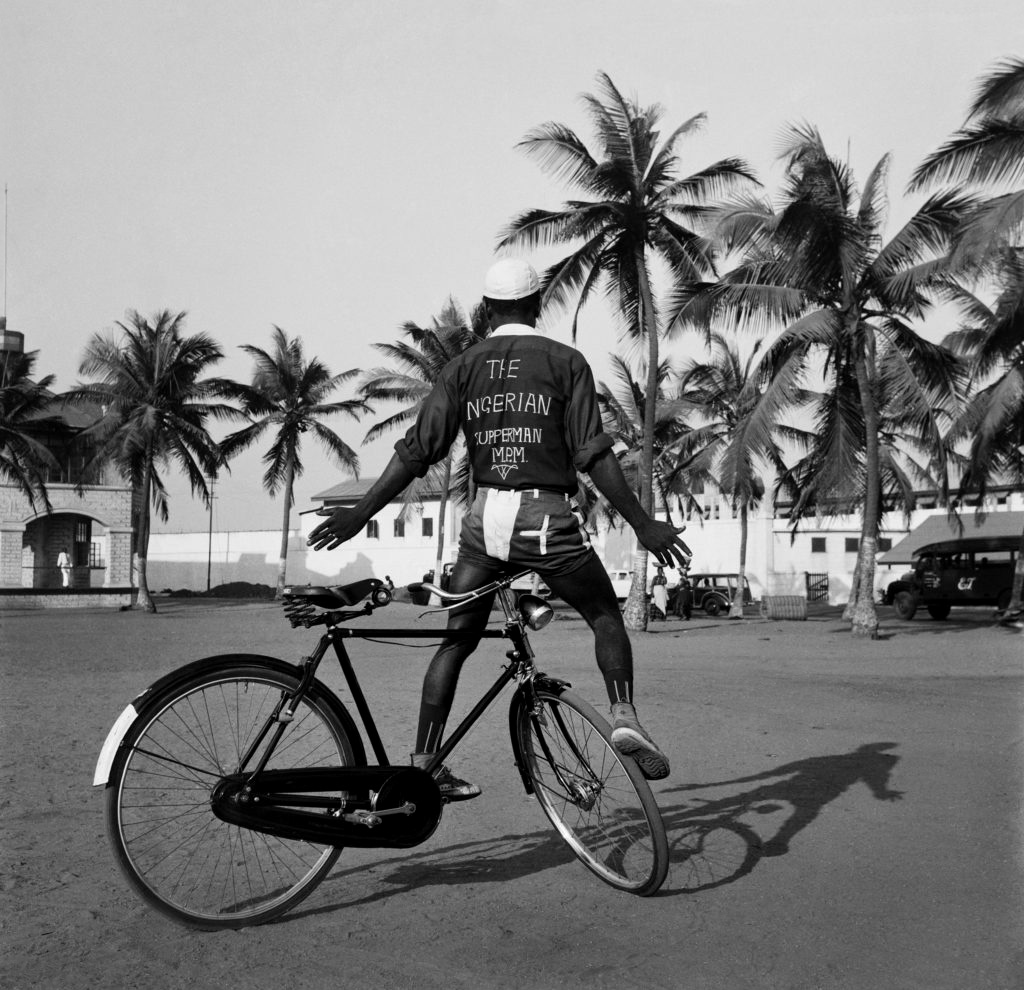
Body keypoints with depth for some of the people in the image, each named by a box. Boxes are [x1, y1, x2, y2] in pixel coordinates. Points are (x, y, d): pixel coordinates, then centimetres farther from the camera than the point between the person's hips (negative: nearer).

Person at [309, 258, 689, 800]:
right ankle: (623, 715, -6)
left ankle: (422, 765, 15)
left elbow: (418, 450, 0)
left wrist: (361, 512, 5)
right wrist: (643, 525, -3)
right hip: (548, 517, -2)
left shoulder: (464, 366, 8)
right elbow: (593, 456, -7)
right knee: (605, 617, 16)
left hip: (485, 517, 3)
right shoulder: (565, 361, 1)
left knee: (457, 639, 14)